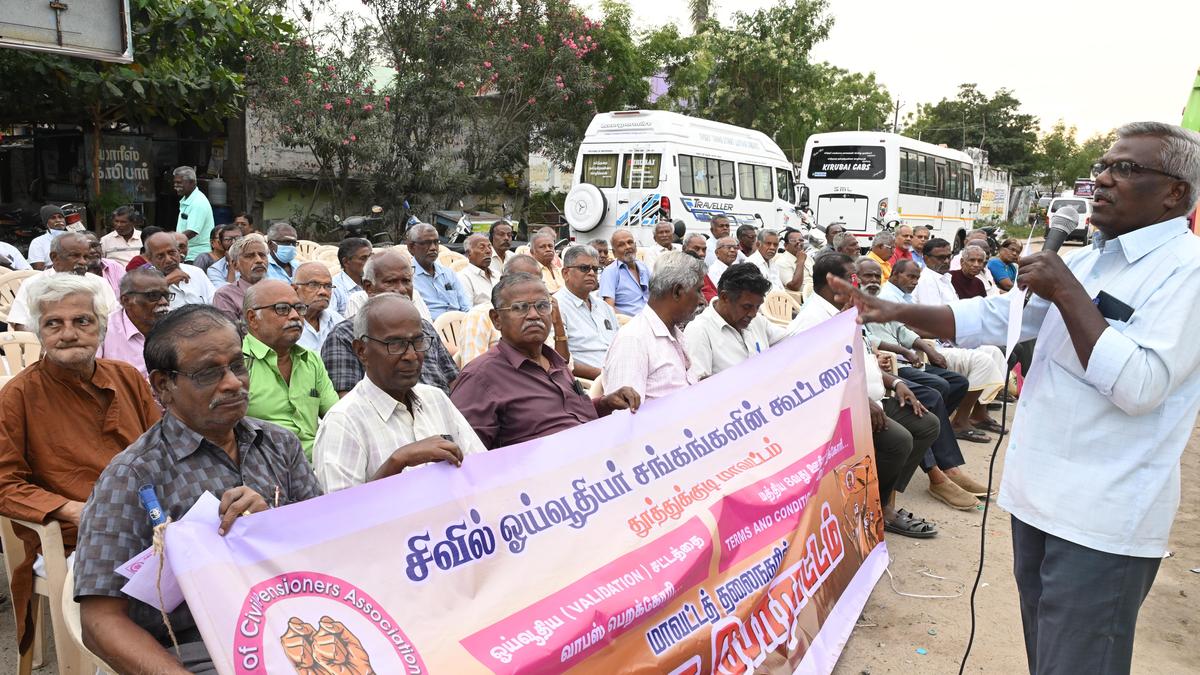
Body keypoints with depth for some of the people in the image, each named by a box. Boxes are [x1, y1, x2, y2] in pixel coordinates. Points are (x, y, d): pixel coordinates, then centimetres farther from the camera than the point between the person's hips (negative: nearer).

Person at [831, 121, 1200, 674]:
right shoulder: (1086, 261, 12)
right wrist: (895, 311, 1)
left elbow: (1138, 386, -24)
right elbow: (991, 317, 12)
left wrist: (1066, 292, -20)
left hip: (1102, 519, -8)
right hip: (1039, 494, 8)